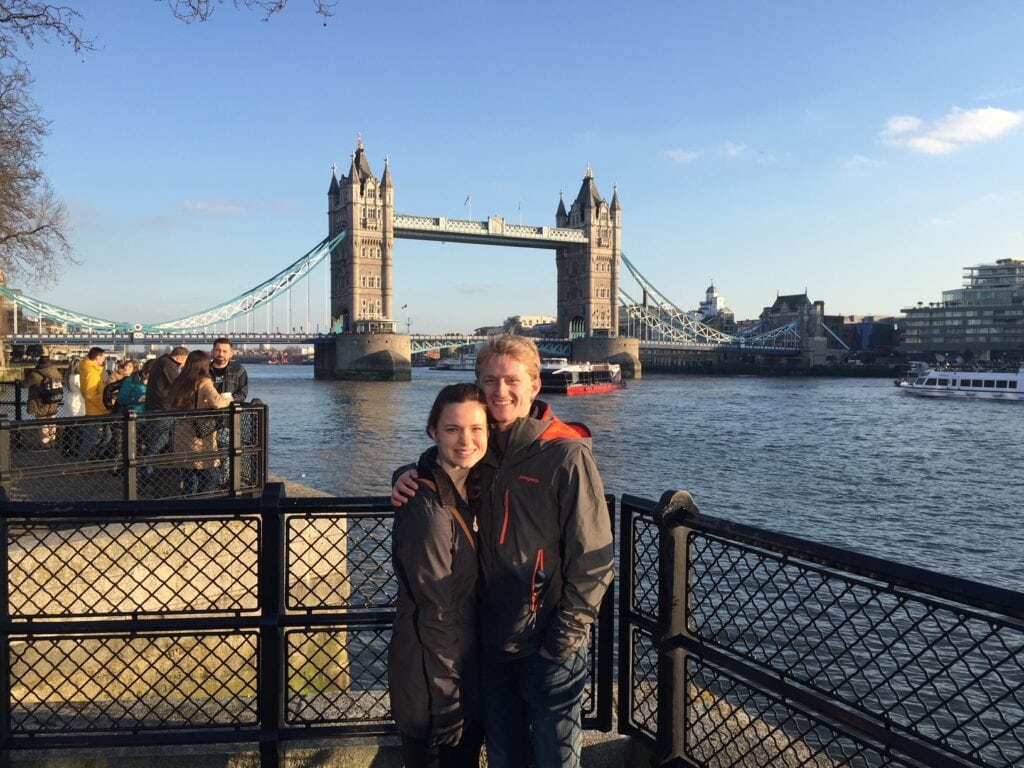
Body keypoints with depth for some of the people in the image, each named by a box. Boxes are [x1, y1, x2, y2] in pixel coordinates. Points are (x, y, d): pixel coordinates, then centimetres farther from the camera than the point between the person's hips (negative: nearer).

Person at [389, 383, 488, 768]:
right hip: (434, 677, -8)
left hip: (467, 669, 8)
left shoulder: (467, 490, 1)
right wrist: (447, 704, -19)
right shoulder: (429, 508, -24)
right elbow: (435, 613, -22)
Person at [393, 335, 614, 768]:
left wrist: (565, 639, -14)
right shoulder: (481, 450, 3)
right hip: (492, 643, 5)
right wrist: (410, 484, -4)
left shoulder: (566, 456, -14)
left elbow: (592, 559, -14)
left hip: (548, 649, -5)